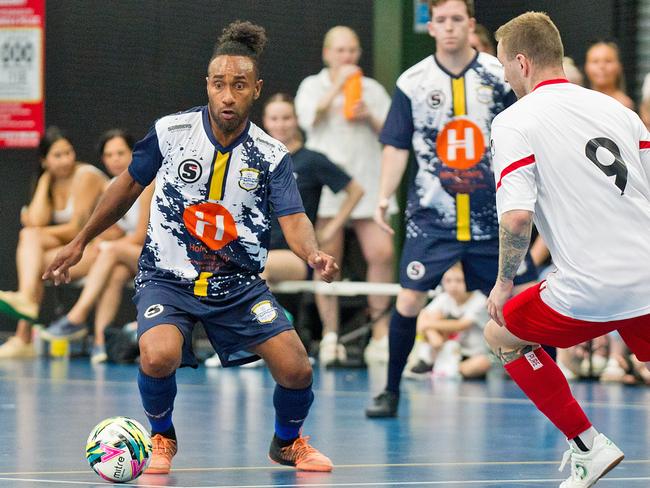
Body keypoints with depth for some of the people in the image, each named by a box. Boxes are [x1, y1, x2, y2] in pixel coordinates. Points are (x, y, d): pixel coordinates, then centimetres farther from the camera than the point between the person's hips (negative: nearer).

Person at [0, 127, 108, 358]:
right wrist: (45, 181, 0)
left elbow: (77, 229, -14)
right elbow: (36, 221, -5)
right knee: (29, 235, -22)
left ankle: (23, 337, -32)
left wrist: (38, 231, -3)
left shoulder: (86, 176, -9)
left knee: (32, 262, -25)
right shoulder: (49, 181, 13)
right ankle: (25, 299, -42)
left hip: (96, 248, -7)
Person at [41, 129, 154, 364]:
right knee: (115, 273, -30)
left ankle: (76, 318, -36)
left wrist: (103, 248, -10)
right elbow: (118, 233, 12)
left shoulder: (146, 183, -9)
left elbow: (142, 236, -12)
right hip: (131, 258, 5)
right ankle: (100, 340, -43)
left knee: (112, 251, -31)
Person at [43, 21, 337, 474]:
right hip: (167, 278, -1)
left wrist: (314, 254, -40)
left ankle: (289, 441, 25)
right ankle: (162, 437, 4)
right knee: (158, 357, -30)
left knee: (296, 370, -11)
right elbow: (129, 184, 7)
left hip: (239, 284, 1)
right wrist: (80, 242, 14)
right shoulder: (171, 132, -8)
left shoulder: (271, 156, -7)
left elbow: (293, 219, -17)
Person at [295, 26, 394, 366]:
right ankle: (330, 335, 4)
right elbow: (308, 119, -9)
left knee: (382, 253, -10)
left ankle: (381, 334, -3)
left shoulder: (373, 89, 15)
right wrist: (338, 86, -11)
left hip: (367, 184, 2)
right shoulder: (312, 86, 10)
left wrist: (370, 117, -6)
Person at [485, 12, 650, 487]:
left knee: (502, 334, 20)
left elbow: (517, 217, -16)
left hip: (592, 288, -5)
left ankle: (588, 446, 15)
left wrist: (504, 283, -2)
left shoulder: (514, 121, -4)